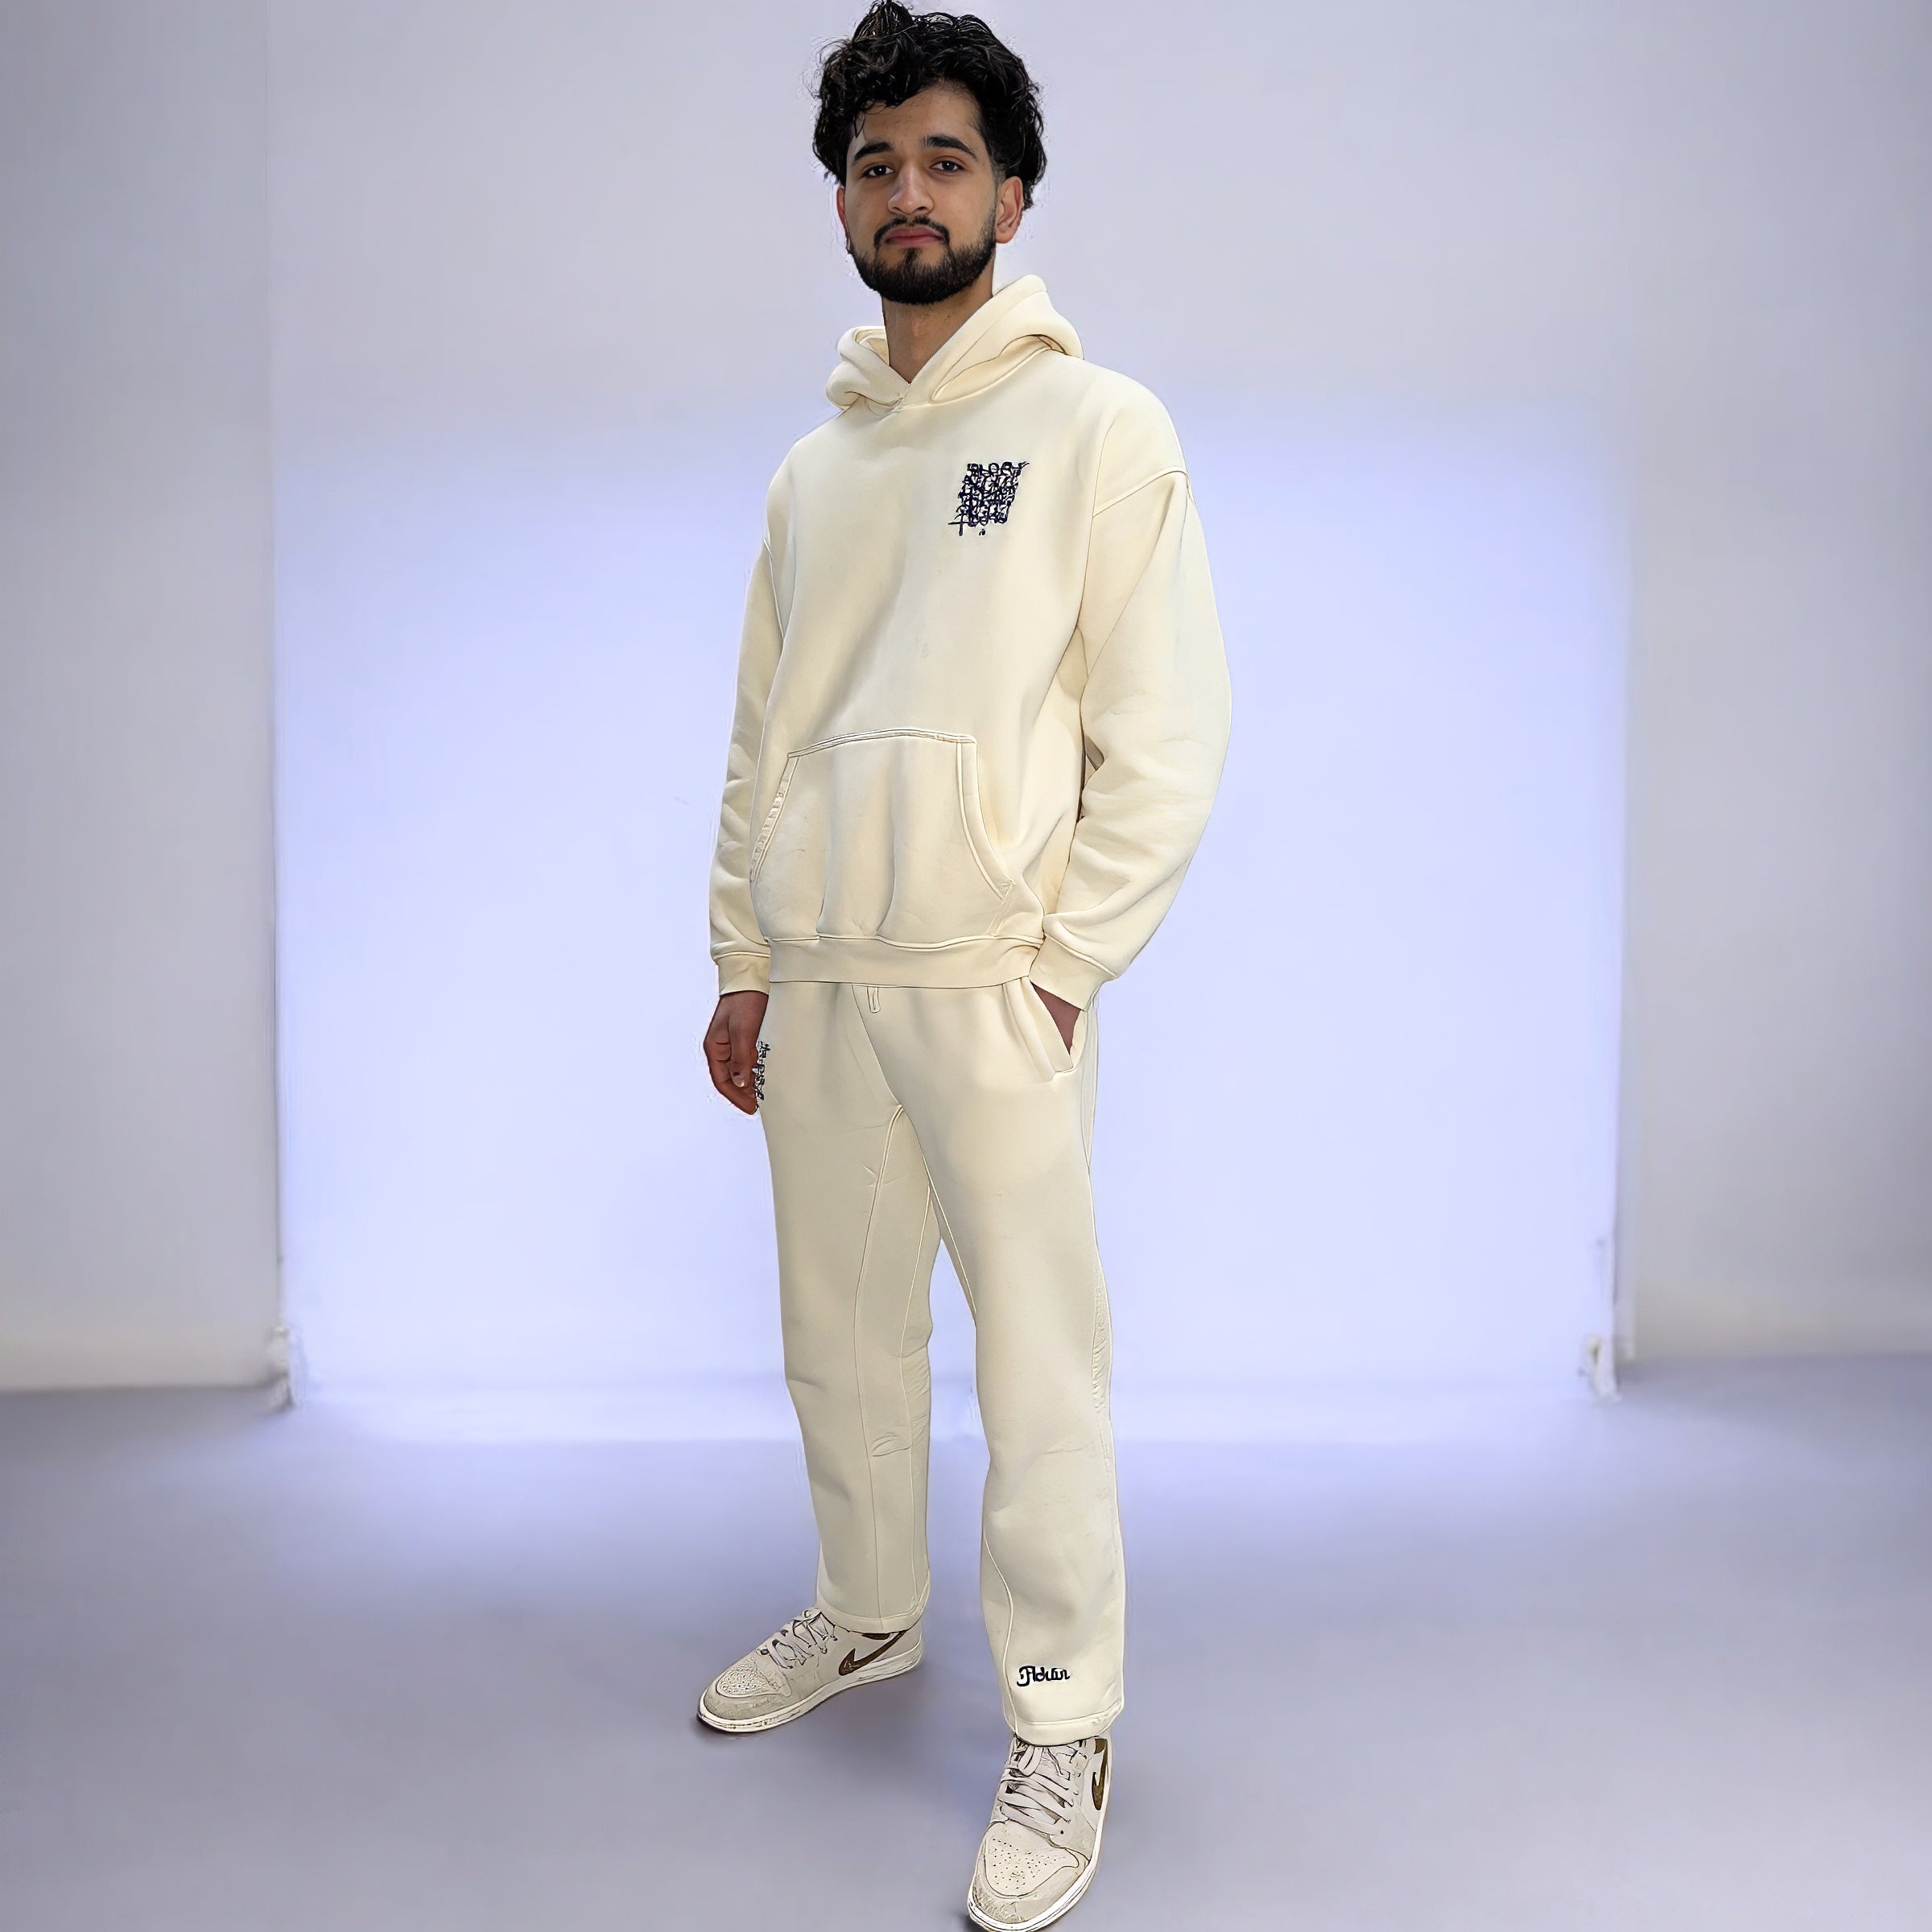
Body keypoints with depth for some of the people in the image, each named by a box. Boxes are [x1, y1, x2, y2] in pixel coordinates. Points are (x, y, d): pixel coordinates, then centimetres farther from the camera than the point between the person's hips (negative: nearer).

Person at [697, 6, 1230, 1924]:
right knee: (840, 1334, 16)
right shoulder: (811, 467, 14)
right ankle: (864, 1619, 36)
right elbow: (761, 737, 16)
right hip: (814, 984, 6)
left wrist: (1062, 970, -12)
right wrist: (743, 961, 11)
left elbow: (1165, 737, -8)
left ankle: (1060, 1729, 12)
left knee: (1038, 1364, -1)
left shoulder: (1097, 428, -3)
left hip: (992, 985, -5)